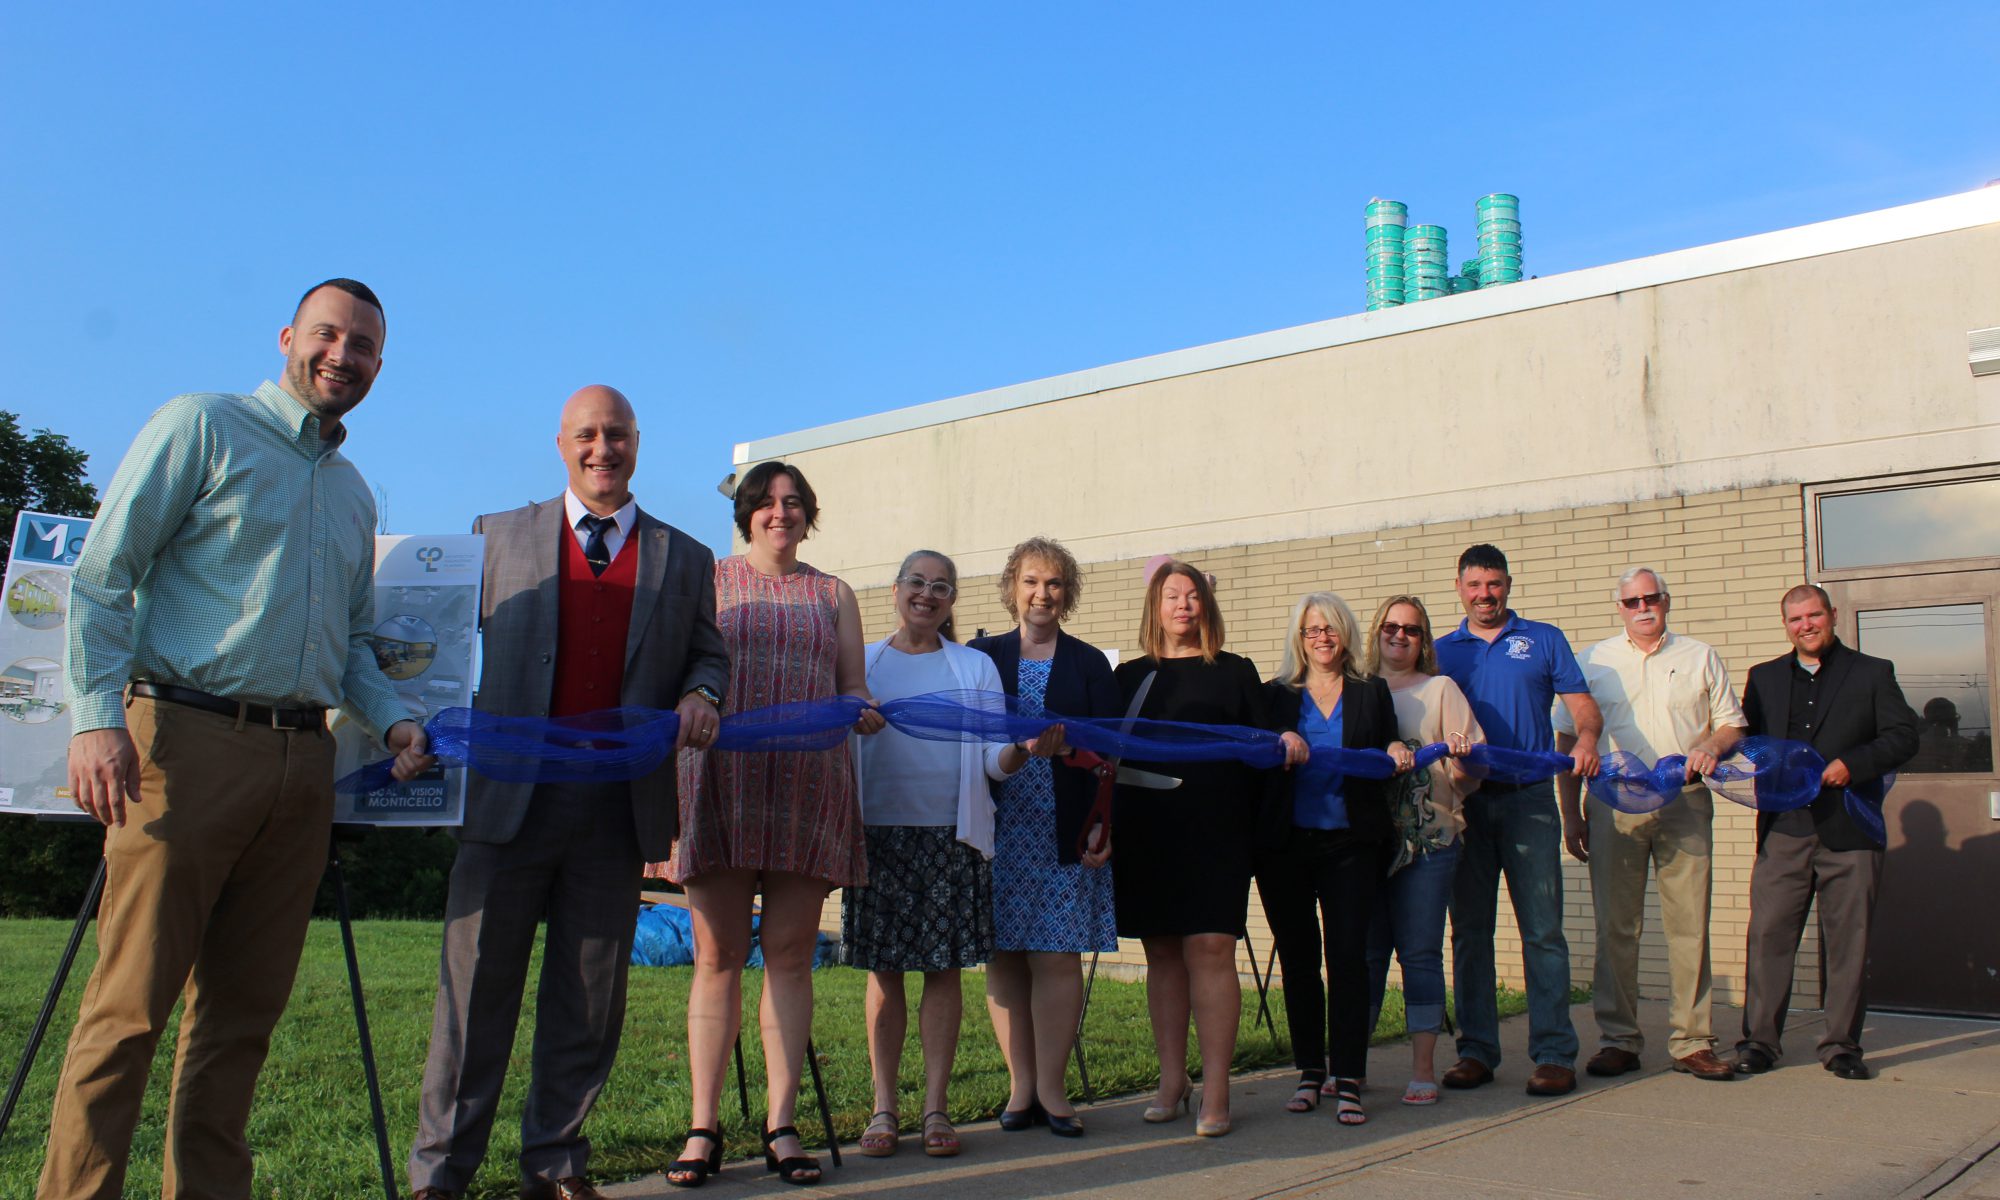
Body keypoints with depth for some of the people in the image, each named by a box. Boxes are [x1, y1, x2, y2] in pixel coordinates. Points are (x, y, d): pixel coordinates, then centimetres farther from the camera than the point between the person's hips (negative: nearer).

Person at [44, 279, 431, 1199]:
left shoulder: (355, 495, 21)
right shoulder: (202, 426, 3)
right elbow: (102, 577, -3)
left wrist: (392, 720, 5)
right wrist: (98, 716, -14)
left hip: (301, 762, 6)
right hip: (188, 741, -5)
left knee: (244, 1008, 8)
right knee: (131, 1002, -5)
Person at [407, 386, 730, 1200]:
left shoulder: (684, 560, 13)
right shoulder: (498, 537, 12)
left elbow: (707, 652, 17)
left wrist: (701, 695, -5)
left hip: (619, 807, 1)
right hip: (509, 796, -1)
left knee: (589, 999, 7)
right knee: (476, 988, 2)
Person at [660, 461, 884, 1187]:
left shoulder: (833, 596, 19)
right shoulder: (706, 581, 15)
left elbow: (854, 689, 15)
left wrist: (864, 714, -7)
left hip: (809, 783, 1)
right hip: (719, 779, -1)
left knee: (790, 952, 1)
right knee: (717, 953, -2)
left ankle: (781, 1125, 7)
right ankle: (703, 1128, 3)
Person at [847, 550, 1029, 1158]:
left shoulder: (975, 667, 11)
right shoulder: (863, 664, 10)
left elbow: (993, 759, 3)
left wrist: (1021, 750, -18)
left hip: (950, 833, 0)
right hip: (879, 831, 0)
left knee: (944, 967, 2)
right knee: (884, 970, 3)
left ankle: (935, 1107, 11)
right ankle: (883, 1106, 13)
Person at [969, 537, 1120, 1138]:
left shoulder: (1089, 664, 9)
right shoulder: (982, 656, 10)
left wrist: (1102, 824, -5)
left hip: (1064, 833, -1)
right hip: (997, 830, 1)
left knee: (1056, 956, -4)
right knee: (1003, 958, 2)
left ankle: (1050, 1088, 5)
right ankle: (1021, 1088, 11)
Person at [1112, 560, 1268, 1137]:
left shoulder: (1234, 672, 9)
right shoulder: (1129, 676, 14)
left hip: (1214, 833, -3)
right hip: (1145, 834, 3)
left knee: (1210, 948, -8)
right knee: (1162, 953, 7)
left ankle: (1215, 1092, -4)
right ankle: (1171, 1082, 16)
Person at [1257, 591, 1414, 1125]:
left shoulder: (1372, 692, 11)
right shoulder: (1278, 695, 10)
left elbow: (1389, 761, 11)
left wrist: (1398, 756, -10)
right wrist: (1281, 744, -15)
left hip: (1352, 844, -1)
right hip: (1286, 845, 1)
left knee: (1348, 956, -6)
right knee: (1297, 959, 6)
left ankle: (1348, 1082, -1)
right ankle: (1310, 1070, 18)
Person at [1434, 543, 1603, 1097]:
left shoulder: (1543, 640, 10)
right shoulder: (1442, 651, 14)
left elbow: (1583, 705, 3)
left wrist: (1586, 739, -18)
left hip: (1529, 801, -2)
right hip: (1465, 802, 2)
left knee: (1542, 930, -4)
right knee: (1469, 931, 5)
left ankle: (1554, 1053, 1)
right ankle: (1476, 1049, 13)